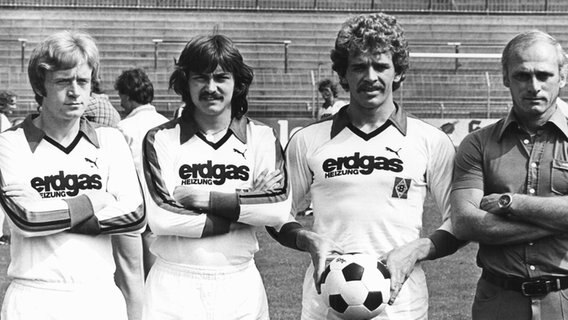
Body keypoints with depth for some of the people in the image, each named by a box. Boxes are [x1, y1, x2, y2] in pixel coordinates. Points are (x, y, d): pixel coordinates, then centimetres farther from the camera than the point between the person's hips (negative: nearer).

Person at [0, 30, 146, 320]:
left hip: (101, 296, 3)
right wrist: (96, 201, -7)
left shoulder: (110, 141, 5)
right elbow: (27, 218, -16)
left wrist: (52, 214, -11)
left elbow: (135, 216, -6)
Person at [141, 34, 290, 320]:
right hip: (174, 286, -1)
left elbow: (278, 209, -11)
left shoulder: (261, 138, 2)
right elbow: (160, 219, -13)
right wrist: (243, 213, -12)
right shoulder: (160, 139, -1)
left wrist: (206, 197, -15)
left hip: (239, 286, 1)